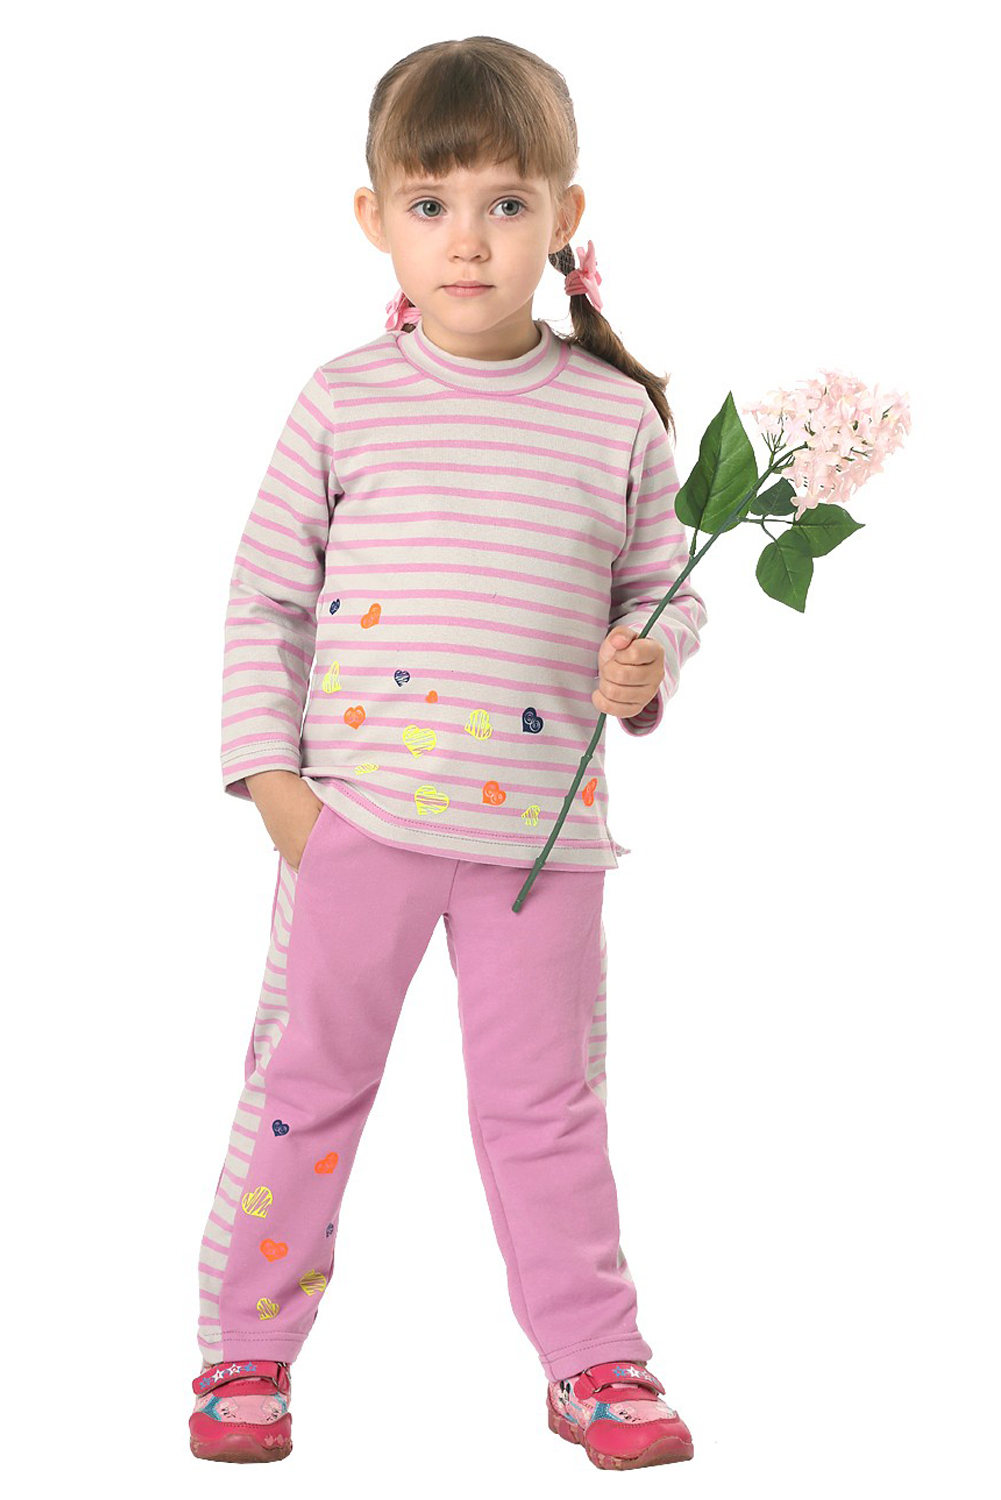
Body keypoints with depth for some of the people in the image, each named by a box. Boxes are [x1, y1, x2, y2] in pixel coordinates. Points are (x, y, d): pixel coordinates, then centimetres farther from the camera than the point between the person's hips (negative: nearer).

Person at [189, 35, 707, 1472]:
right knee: (305, 1078, 8)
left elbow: (662, 586, 13)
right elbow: (266, 599, 4)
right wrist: (269, 773, -3)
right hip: (358, 810, -1)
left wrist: (648, 666, -9)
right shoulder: (344, 403, 0)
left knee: (547, 1099, 9)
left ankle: (593, 1359, 22)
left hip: (543, 821, 1)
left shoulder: (616, 413, 3)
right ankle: (246, 1349, 21)